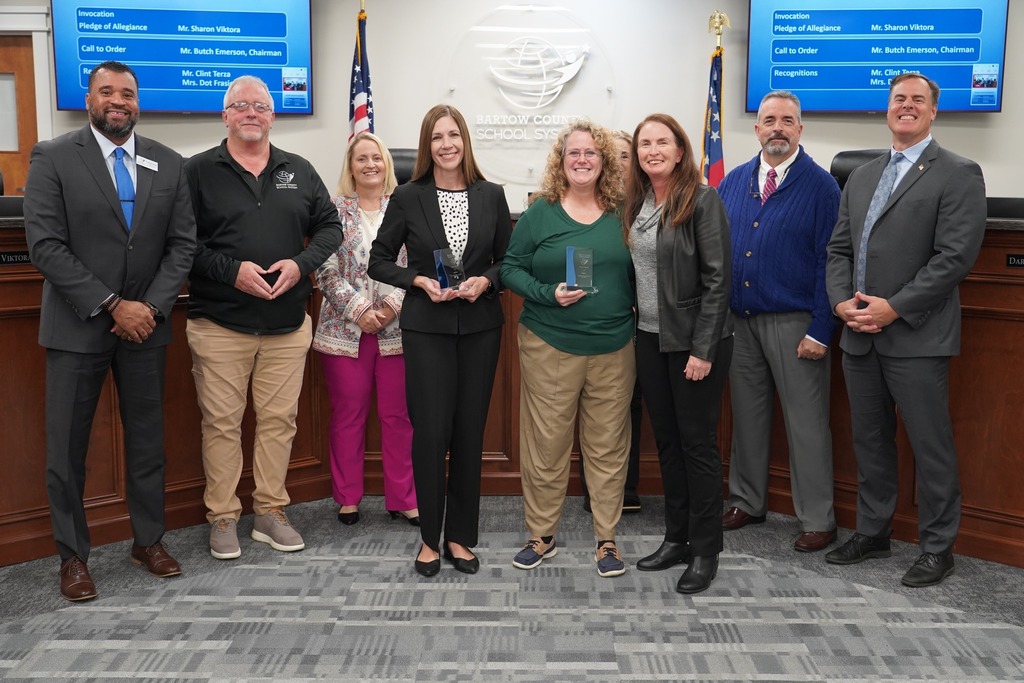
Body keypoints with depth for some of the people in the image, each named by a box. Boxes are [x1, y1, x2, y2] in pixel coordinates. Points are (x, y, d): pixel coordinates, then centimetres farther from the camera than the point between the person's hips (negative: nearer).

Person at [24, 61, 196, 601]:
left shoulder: (168, 164, 5)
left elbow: (182, 244, 3)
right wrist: (112, 306, -16)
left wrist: (151, 306, -10)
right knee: (67, 445, 5)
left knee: (147, 438, 11)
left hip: (146, 322, 3)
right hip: (77, 326, -3)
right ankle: (72, 554, 20)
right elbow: (46, 246, -11)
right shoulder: (52, 158, -4)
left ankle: (148, 540, 26)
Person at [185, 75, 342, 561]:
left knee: (279, 420, 8)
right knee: (222, 422, 3)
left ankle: (270, 512, 22)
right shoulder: (199, 172, 0)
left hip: (287, 325, 3)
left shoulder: (299, 171, 11)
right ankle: (223, 519, 16)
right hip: (220, 324, -3)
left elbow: (329, 226, 11)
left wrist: (301, 264, -6)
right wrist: (231, 270, -18)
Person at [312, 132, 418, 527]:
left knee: (399, 415, 5)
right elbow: (326, 270, -2)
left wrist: (393, 306, -12)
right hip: (346, 329, 0)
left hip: (397, 328, 1)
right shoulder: (335, 210, 4)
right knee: (348, 415, 7)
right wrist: (359, 310, -12)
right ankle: (347, 498, 20)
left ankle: (403, 499, 16)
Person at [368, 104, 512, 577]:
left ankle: (460, 536, 20)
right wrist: (420, 281, -11)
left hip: (480, 326, 2)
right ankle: (430, 538, 14)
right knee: (430, 432, -3)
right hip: (426, 328, -2)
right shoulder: (408, 197, -1)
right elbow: (379, 261, 3)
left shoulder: (491, 196, 4)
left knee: (470, 432, 6)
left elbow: (508, 259, 9)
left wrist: (485, 280, -10)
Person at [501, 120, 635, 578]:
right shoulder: (540, 212, 0)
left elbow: (637, 274, 13)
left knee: (609, 447, 8)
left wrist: (637, 318, -1)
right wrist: (549, 295, -16)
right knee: (546, 445, 5)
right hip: (550, 346, -2)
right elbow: (511, 268, 0)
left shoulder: (621, 213, 6)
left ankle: (606, 540, 21)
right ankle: (541, 536, 22)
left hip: (614, 347, 2)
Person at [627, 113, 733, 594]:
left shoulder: (702, 200, -10)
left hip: (694, 340, -6)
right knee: (666, 439, 13)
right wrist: (634, 327, 6)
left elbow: (717, 278, -13)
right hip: (650, 338, 6)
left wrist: (703, 349, -17)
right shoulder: (635, 202, 8)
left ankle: (705, 550, 15)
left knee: (697, 442, 2)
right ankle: (676, 538, 26)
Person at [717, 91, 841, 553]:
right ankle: (747, 501, 29)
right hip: (738, 320, 5)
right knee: (746, 415, 15)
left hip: (794, 324, -4)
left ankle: (817, 520, 14)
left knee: (806, 423, 3)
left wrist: (820, 331, -13)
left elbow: (829, 261, -9)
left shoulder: (821, 186, -5)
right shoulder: (734, 181, 8)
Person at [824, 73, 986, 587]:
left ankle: (937, 548, 17)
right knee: (869, 440, 15)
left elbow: (955, 257, -13)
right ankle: (872, 533, 29)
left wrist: (894, 307, -17)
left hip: (916, 337, -6)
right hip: (860, 337, 6)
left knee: (931, 447, 2)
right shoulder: (861, 177, 16)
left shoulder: (958, 175, -4)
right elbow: (839, 248, 14)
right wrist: (842, 301, -4)